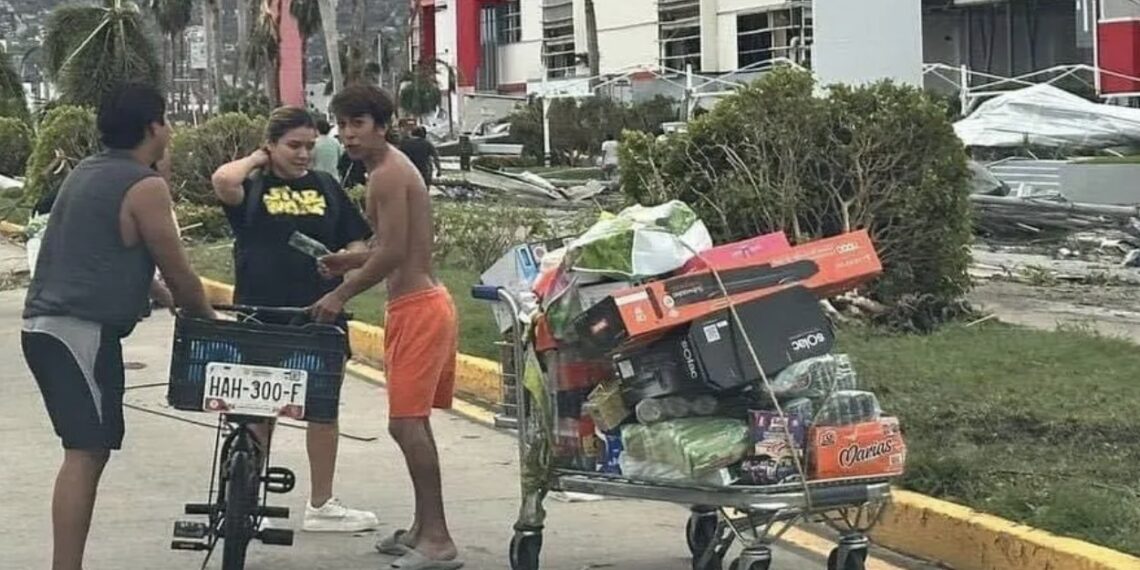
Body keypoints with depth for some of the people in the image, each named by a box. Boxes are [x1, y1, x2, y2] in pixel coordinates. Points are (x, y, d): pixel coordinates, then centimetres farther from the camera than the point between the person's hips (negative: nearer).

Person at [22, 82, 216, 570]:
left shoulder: (86, 172, 18)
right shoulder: (144, 186, -10)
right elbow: (177, 271, -7)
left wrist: (181, 304, 30)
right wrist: (209, 320, 11)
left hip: (46, 324, 9)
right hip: (83, 330, -9)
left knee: (87, 452, 13)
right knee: (85, 455, -12)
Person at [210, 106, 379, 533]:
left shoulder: (325, 186, 10)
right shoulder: (252, 186, -1)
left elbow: (358, 244, 11)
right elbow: (223, 181, -25)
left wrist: (343, 259, -12)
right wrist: (256, 159, -6)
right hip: (260, 313, -4)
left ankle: (321, 505, 20)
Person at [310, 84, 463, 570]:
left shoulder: (387, 174, -15)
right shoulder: (392, 168, 16)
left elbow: (392, 253, -21)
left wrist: (340, 295, -14)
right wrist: (352, 261, 11)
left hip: (416, 309, -11)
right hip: (424, 302, 11)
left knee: (406, 423, -11)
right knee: (413, 422, 17)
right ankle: (424, 529, 26)